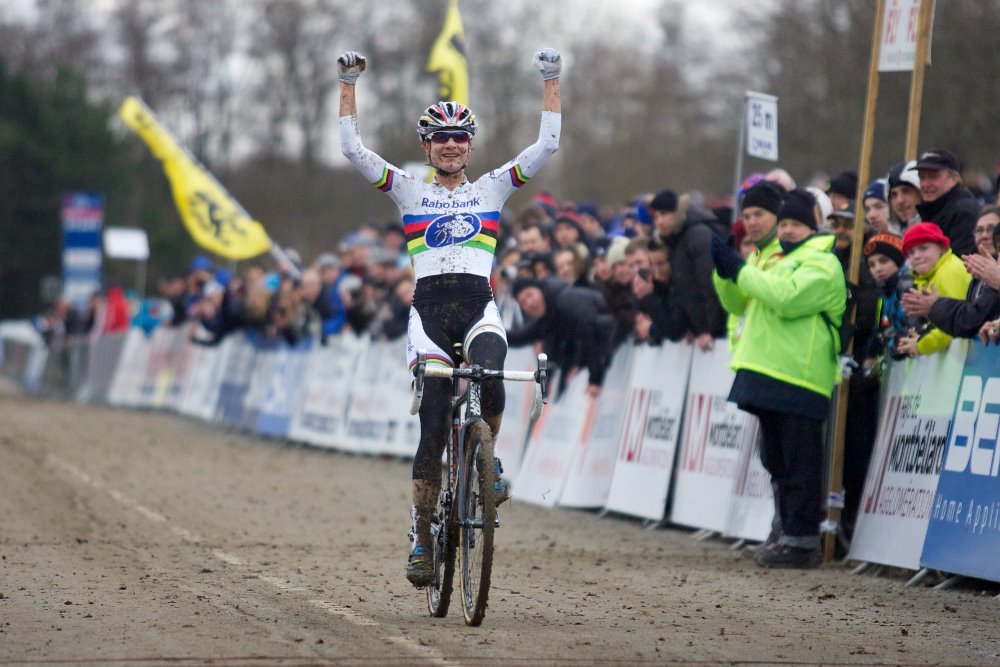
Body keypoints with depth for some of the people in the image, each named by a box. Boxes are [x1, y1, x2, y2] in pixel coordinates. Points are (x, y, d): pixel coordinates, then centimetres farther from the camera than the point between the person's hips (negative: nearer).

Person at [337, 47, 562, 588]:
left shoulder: (491, 188, 15)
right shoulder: (410, 191, 13)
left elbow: (546, 145, 10)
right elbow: (353, 149, 6)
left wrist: (551, 81, 7)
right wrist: (348, 85, 2)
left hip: (478, 303, 0)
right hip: (429, 305, 0)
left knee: (489, 378, -33)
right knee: (433, 427, -8)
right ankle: (422, 538, 3)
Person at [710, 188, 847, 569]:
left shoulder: (821, 264, -6)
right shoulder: (777, 261, 24)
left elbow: (785, 298, -23)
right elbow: (739, 303, 24)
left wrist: (740, 270, -15)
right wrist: (724, 269, 6)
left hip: (798, 381, -10)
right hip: (769, 378, 10)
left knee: (799, 464, -8)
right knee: (777, 462, 13)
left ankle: (803, 541, -6)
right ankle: (790, 534, 20)